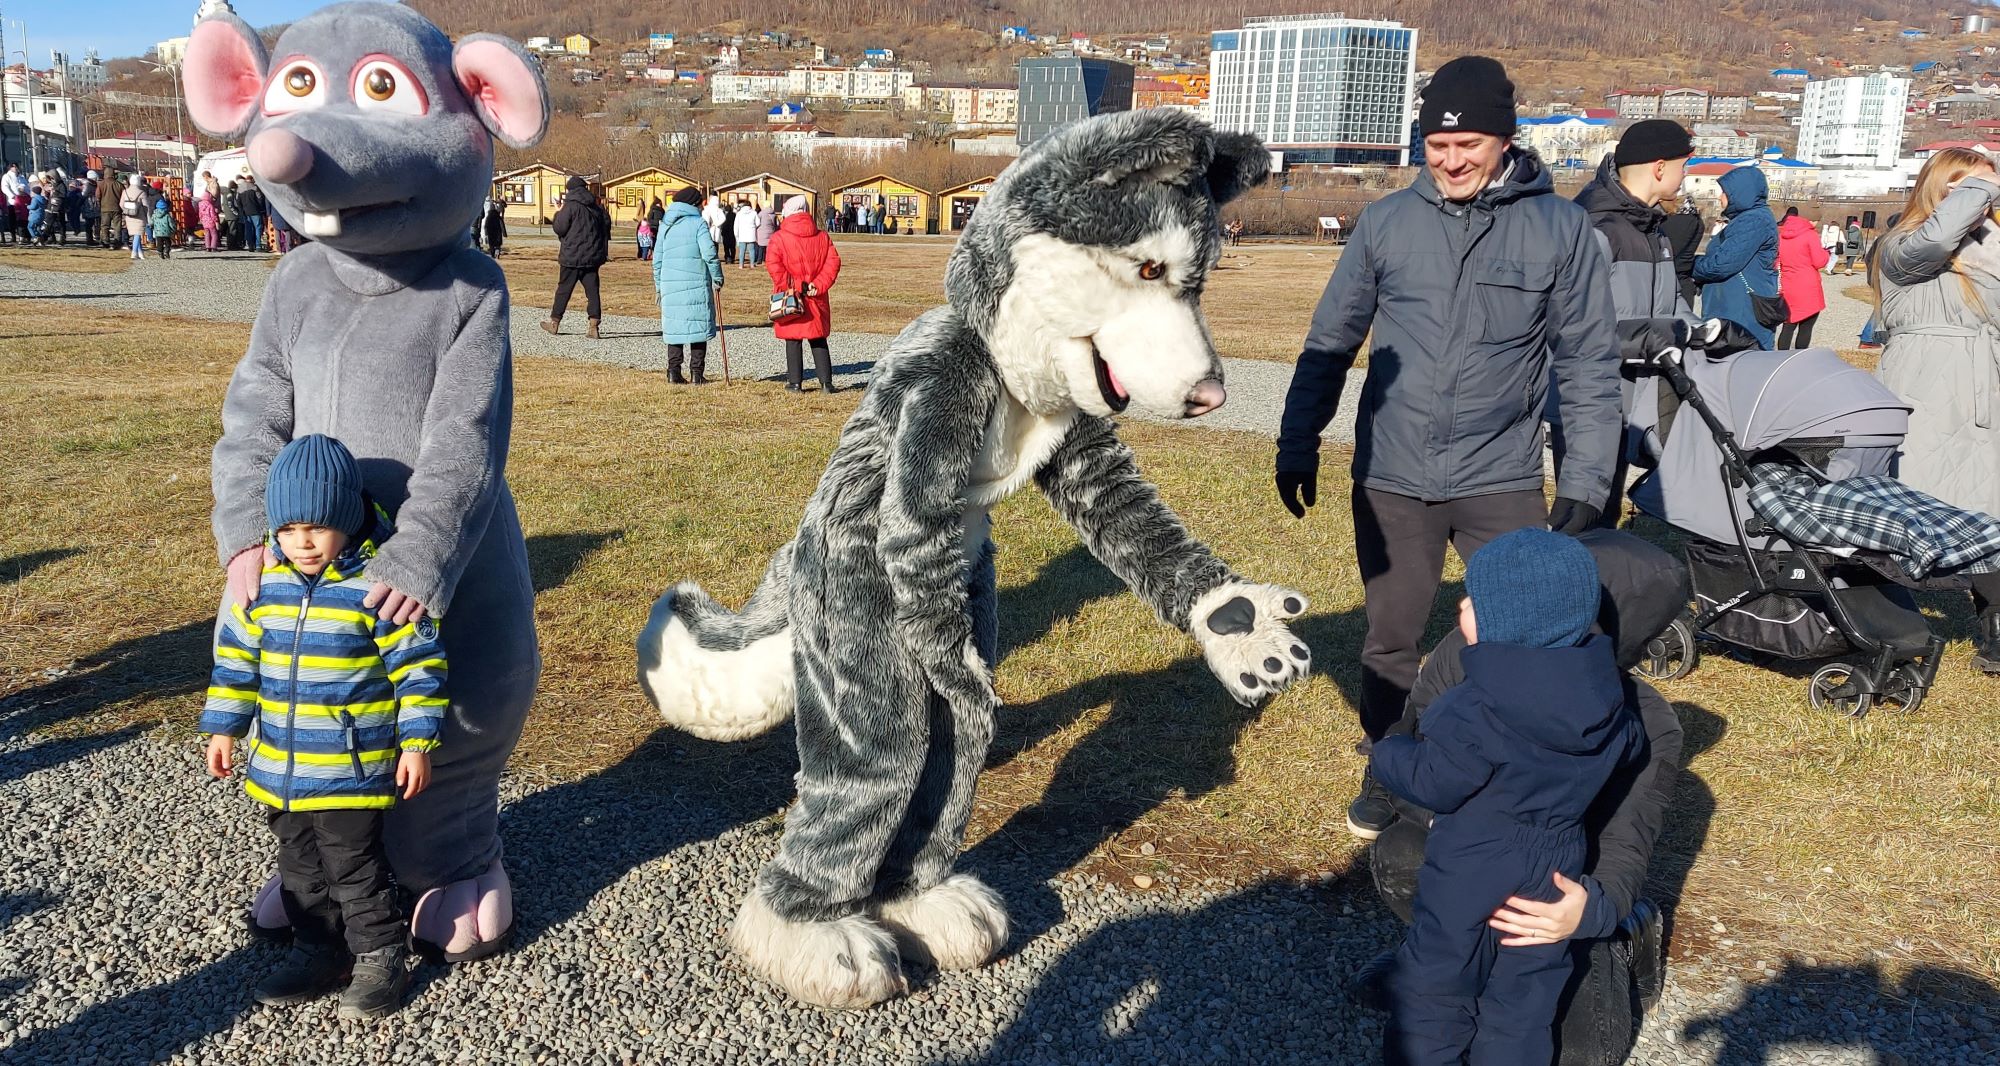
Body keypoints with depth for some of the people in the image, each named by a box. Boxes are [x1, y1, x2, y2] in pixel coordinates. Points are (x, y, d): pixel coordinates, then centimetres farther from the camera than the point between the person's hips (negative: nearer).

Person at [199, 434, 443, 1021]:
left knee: (353, 864, 2)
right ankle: (318, 951, 32)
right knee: (299, 865, 17)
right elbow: (236, 656, 12)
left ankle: (380, 959, 18)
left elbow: (418, 666, -12)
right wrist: (224, 727, 12)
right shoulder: (264, 582, 1)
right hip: (281, 765, 6)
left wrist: (417, 743, -13)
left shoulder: (377, 586, -16)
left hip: (352, 769, -6)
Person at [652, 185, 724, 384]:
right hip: (696, 284, -4)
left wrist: (659, 285, 20)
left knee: (673, 326, 8)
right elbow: (709, 254, -11)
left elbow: (657, 259, 13)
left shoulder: (665, 225, 12)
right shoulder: (698, 223, -4)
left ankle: (673, 372, 4)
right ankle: (697, 374, 2)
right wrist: (718, 278, 0)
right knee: (697, 325, 2)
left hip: (670, 284, 4)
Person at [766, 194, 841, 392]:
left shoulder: (779, 238, -4)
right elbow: (833, 262, -1)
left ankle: (795, 382, 5)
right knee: (818, 340, 11)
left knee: (793, 340, 5)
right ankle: (826, 382, 7)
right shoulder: (822, 237, 7)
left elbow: (773, 265, -15)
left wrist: (791, 286, -12)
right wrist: (819, 285, -6)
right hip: (816, 299, 3)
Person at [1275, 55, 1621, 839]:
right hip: (1392, 479, 1)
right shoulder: (1386, 221, 1)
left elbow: (1589, 364, 1)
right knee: (1390, 642, 10)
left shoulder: (1561, 228, -2)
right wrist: (1298, 446, 7)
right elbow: (1331, 341, 9)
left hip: (1503, 480, -1)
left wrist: (1584, 484, -4)